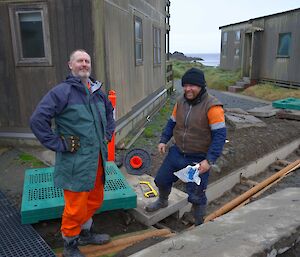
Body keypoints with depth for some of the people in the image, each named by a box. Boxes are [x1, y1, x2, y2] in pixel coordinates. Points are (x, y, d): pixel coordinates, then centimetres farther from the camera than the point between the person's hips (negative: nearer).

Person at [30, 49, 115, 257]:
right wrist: (58, 145, -17)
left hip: (97, 159, 7)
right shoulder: (62, 91, -13)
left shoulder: (97, 91, 9)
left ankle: (85, 234, 45)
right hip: (76, 162, -7)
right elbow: (38, 120, -18)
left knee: (95, 200, 21)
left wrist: (107, 134, 16)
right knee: (76, 207, 4)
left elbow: (109, 112, 27)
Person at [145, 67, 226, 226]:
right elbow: (172, 122, 13)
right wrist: (163, 140, 2)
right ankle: (162, 201, 52)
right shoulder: (181, 102, -1)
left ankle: (199, 224, 30)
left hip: (198, 160, -6)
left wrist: (209, 160, -26)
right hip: (177, 152, 6)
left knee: (196, 196, 3)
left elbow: (220, 135, -21)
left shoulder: (212, 106, -21)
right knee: (161, 180, 20)